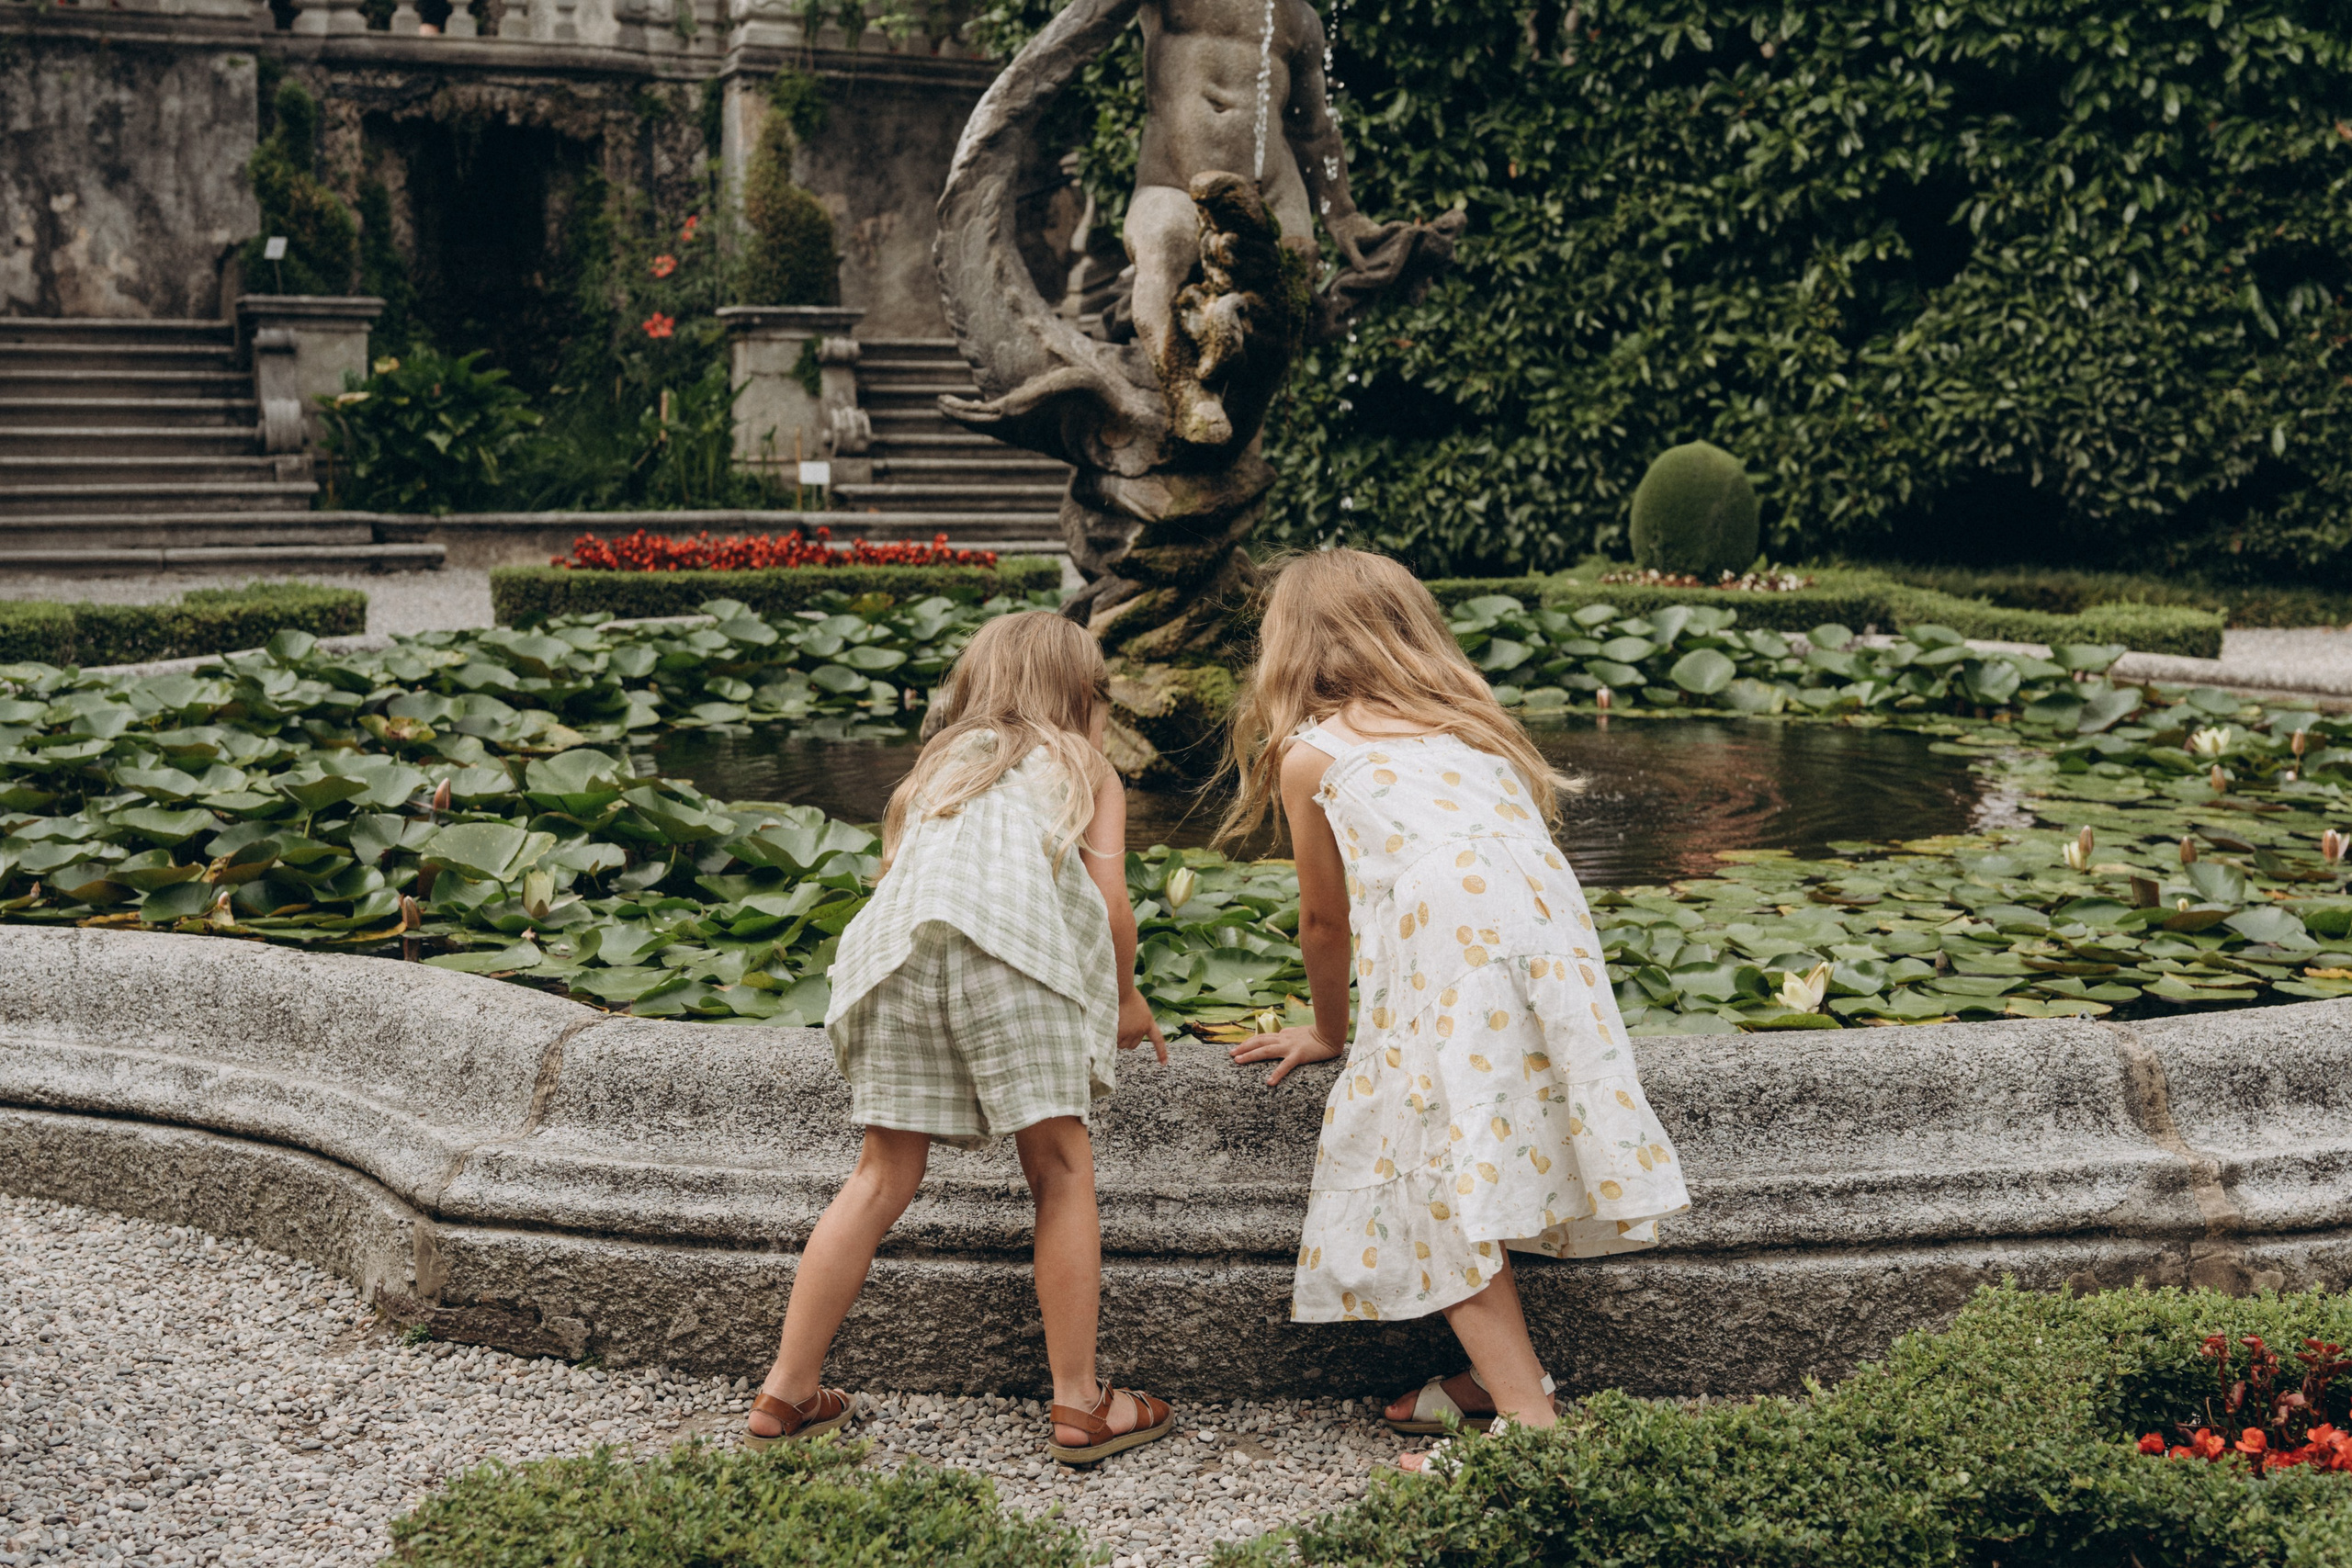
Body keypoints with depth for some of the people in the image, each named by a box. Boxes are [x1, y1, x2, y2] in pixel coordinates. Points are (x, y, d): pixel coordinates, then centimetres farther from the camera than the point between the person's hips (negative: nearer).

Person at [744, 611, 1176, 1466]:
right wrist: (1126, 996, 31)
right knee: (1060, 1169, 3)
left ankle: (787, 1391, 9)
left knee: (882, 1178, 8)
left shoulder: (937, 765, 36)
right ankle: (1079, 1404, 2)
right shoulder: (1084, 767, 27)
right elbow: (1109, 901, 14)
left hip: (896, 943, 4)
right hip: (1011, 943, -4)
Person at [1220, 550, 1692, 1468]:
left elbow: (1325, 921, 25)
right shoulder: (1469, 725, 32)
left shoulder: (1308, 754, 18)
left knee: (1443, 1186, -2)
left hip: (1443, 941, -6)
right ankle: (1502, 1372, 21)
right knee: (1477, 1170, 18)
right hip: (1547, 936, 6)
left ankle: (1530, 1419, -8)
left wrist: (1328, 1031, 43)